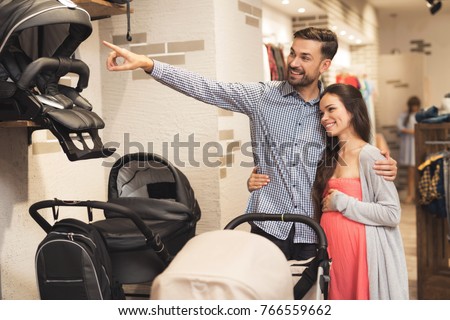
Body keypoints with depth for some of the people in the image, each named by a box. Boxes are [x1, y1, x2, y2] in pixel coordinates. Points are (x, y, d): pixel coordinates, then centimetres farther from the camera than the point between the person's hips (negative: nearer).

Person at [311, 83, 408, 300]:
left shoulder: (368, 155, -13)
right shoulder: (330, 156, 11)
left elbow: (392, 214, -18)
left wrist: (341, 202, -15)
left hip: (363, 252, -7)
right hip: (333, 251, 7)